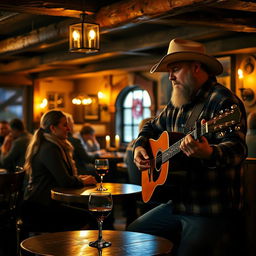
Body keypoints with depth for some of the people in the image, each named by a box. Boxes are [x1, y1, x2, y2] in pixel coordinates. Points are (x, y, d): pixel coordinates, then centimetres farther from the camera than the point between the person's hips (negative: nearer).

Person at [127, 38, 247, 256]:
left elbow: (236, 148, -26)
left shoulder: (223, 101, -14)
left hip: (212, 212, -8)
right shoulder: (177, 105, 14)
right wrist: (140, 147, 10)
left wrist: (209, 154, -47)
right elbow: (152, 127, 31)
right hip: (177, 204, 9)